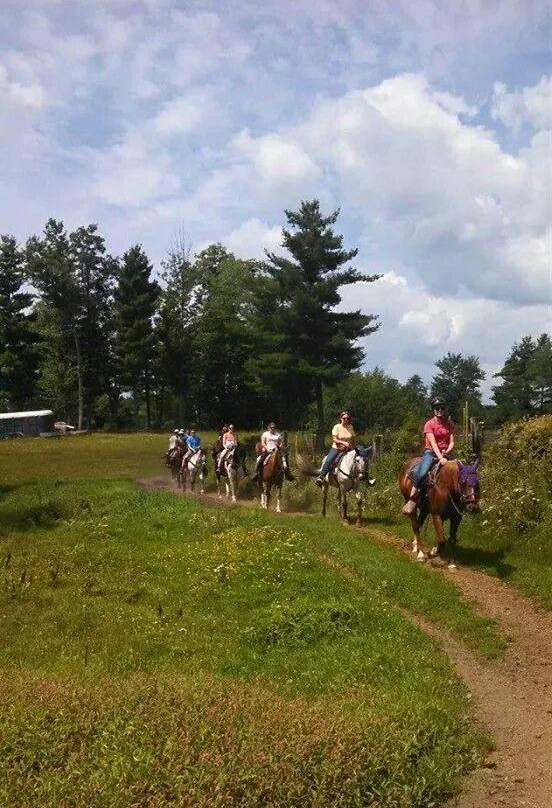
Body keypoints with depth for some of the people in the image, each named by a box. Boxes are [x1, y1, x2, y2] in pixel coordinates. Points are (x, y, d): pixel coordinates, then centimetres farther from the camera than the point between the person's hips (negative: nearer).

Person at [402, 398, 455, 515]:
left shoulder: (449, 424, 9)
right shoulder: (429, 424, -5)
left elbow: (452, 442, 4)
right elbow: (433, 443, -16)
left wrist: (447, 452, -16)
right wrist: (440, 458, -29)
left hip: (445, 453, 4)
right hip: (430, 452, -4)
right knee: (421, 473, -30)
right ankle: (412, 500, -20)